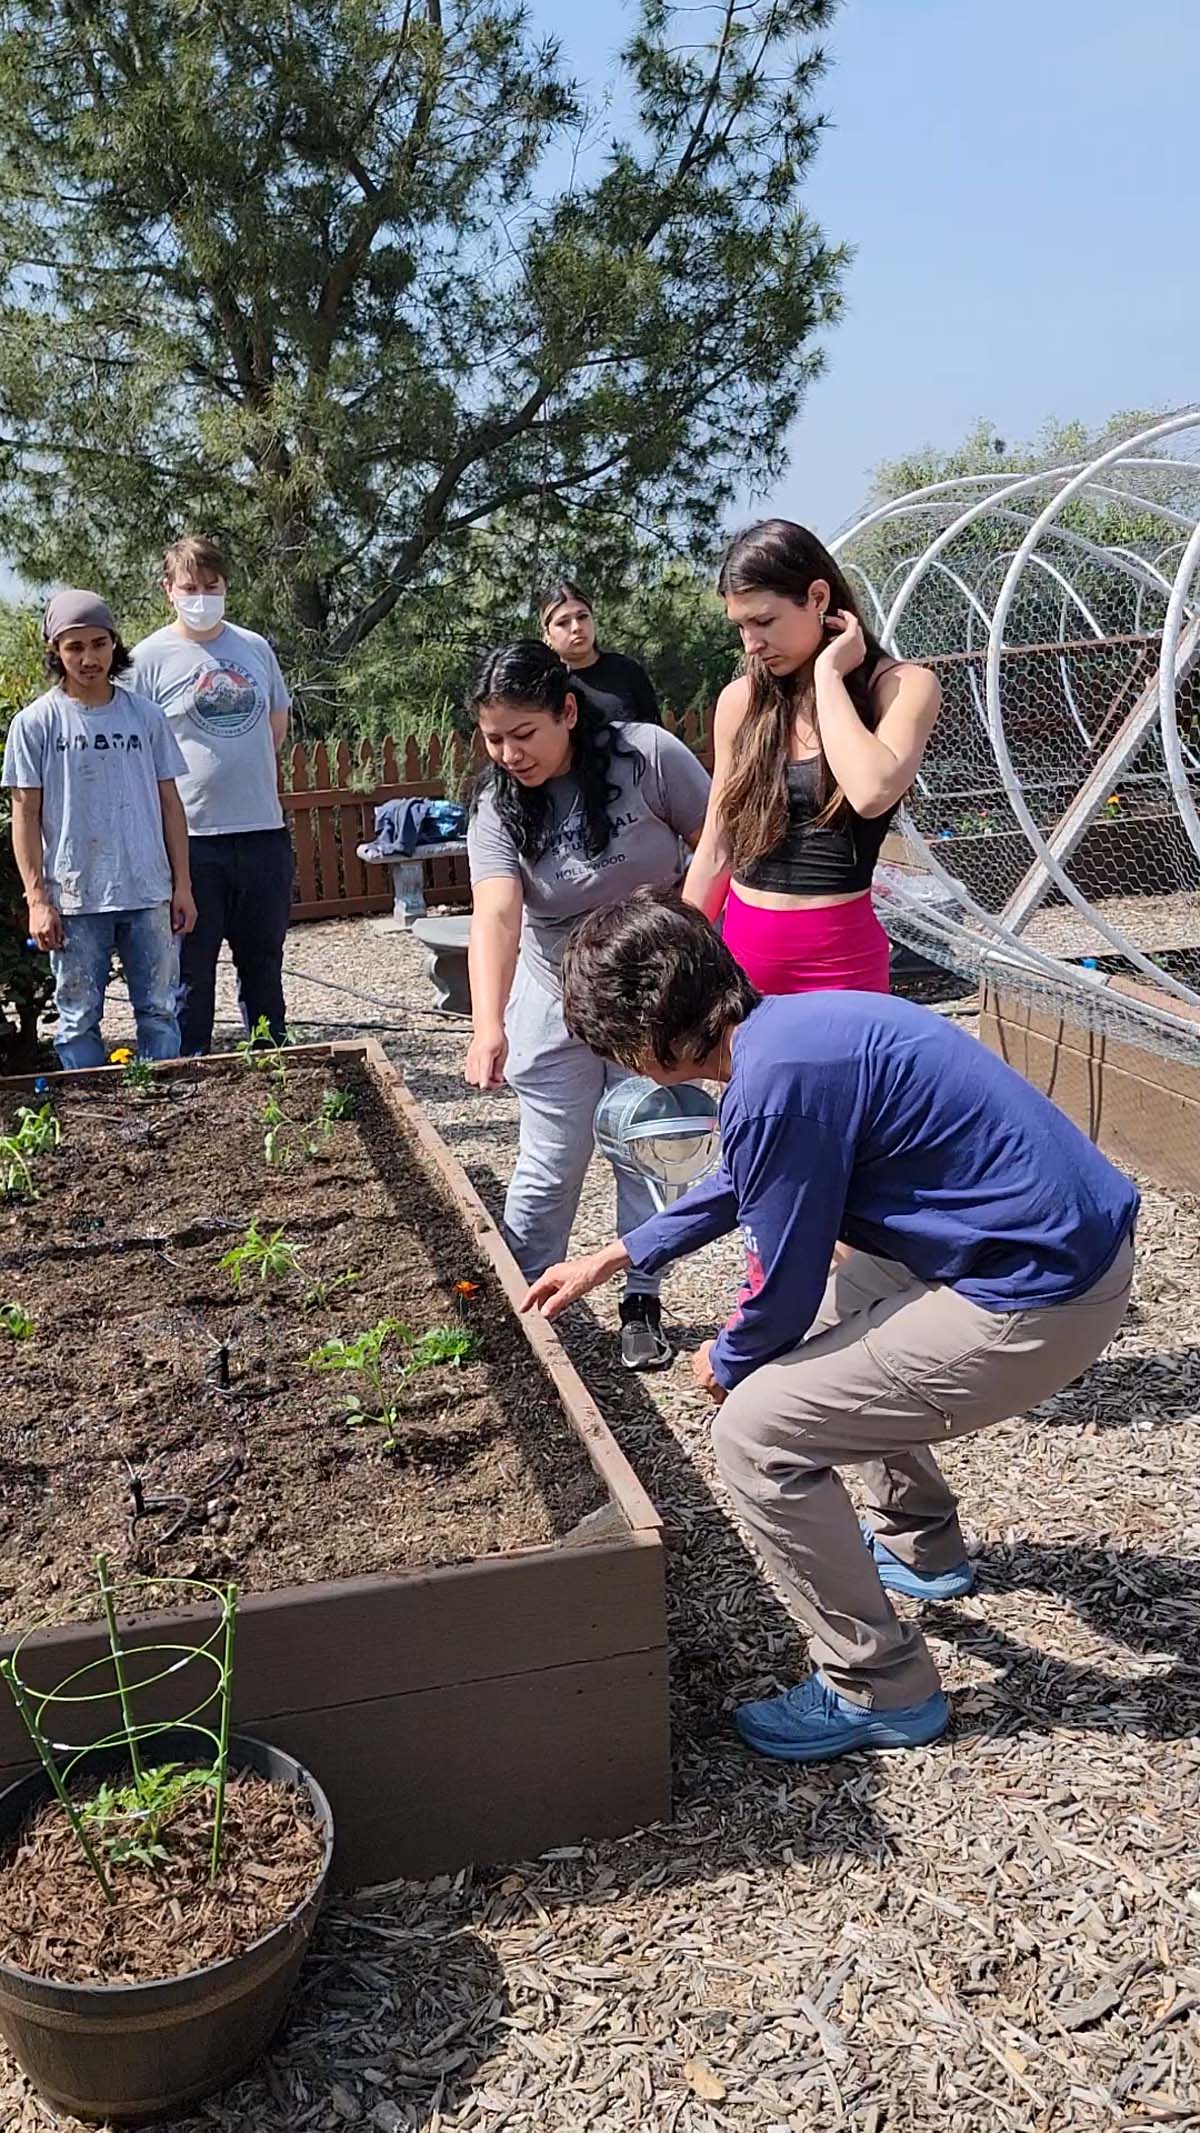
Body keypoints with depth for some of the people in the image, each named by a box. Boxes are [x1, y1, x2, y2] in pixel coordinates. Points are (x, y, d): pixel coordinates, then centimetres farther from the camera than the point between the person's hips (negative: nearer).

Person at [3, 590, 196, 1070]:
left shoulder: (145, 715, 5)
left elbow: (169, 802, 8)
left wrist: (182, 885, 5)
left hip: (148, 893, 2)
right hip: (74, 900, -2)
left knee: (160, 1012, 7)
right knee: (79, 1019, 6)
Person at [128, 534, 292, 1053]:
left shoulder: (255, 647, 8)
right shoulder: (150, 657, -4)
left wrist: (245, 774, 13)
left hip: (263, 830, 4)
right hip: (192, 836, -4)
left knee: (263, 960, 15)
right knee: (191, 969, 4)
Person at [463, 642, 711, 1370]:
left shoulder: (649, 756, -18)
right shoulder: (498, 808, -14)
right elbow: (496, 914, -29)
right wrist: (489, 1026, -43)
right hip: (557, 1000, 1)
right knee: (553, 1162, 4)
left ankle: (643, 1302, 22)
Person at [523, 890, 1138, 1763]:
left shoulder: (778, 1081, -22)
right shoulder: (788, 1026, 8)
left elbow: (783, 1283, -12)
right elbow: (739, 1184, 27)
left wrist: (726, 1361, 9)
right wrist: (613, 1258, 33)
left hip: (1039, 1301, -10)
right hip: (1081, 1240, 10)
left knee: (756, 1431, -6)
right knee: (827, 1323, 30)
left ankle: (881, 1691, 9)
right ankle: (922, 1546, 44)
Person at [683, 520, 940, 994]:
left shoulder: (903, 686, -5)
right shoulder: (740, 700, 5)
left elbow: (872, 792, -25)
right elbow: (715, 853, 11)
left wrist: (827, 673, -14)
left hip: (836, 956, -4)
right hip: (739, 949, 4)